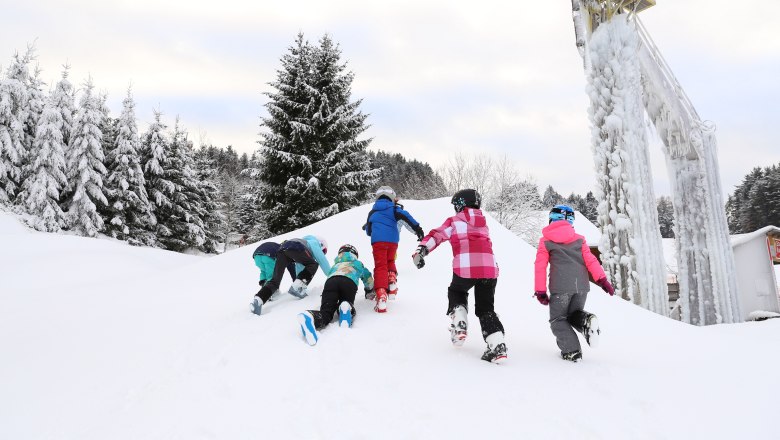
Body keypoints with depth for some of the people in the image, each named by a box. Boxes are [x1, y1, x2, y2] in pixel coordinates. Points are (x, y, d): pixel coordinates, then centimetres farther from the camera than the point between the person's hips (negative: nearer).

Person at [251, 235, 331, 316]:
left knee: (274, 280, 1)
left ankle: (258, 300, -21)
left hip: (281, 249, 7)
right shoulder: (315, 244, 26)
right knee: (313, 264, 10)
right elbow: (323, 262, 25)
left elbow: (300, 266, 52)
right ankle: (297, 287, -10)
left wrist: (301, 281, 61)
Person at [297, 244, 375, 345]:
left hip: (330, 281, 2)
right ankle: (346, 309, -29)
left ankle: (310, 316, -50)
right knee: (347, 306, 12)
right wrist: (369, 291, 77)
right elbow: (369, 280, 55)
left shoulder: (335, 265, 46)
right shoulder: (358, 264, 43)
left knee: (326, 310, -12)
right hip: (349, 282, -1)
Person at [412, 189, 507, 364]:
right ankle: (497, 345, -1)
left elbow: (436, 235, 0)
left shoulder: (455, 221, 11)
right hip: (489, 268, 3)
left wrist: (421, 250, -7)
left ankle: (459, 325, 9)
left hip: (465, 267, -3)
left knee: (457, 292, 28)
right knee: (485, 308, 14)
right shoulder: (483, 221, 25)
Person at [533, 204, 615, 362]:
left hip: (560, 287, -3)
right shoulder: (579, 239, 16)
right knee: (574, 314, 21)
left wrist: (540, 292, 5)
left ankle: (572, 350, -8)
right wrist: (602, 279, 2)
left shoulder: (545, 241, 9)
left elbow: (540, 267, 3)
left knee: (558, 319, 10)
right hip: (582, 285, 4)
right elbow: (590, 260, 5)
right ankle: (586, 321, -13)